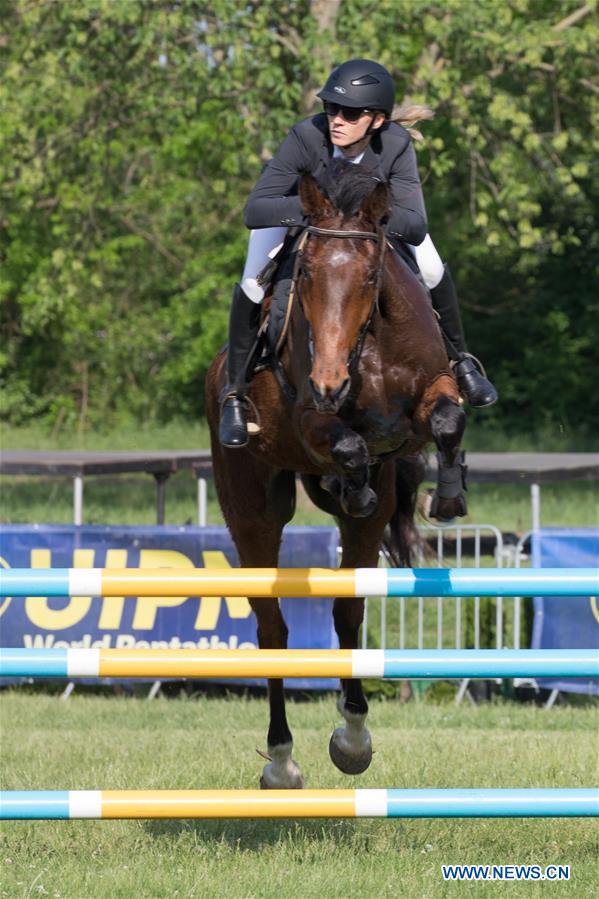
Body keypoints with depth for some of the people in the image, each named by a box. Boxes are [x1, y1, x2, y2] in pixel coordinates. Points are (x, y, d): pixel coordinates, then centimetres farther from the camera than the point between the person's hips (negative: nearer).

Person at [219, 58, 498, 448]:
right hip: (293, 204, -2)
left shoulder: (395, 145, -35)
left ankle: (460, 361, 18)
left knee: (432, 269, -10)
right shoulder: (307, 136, -41)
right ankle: (235, 393, -1)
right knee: (253, 283, -22)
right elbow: (255, 211, -44)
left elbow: (416, 226, -39)